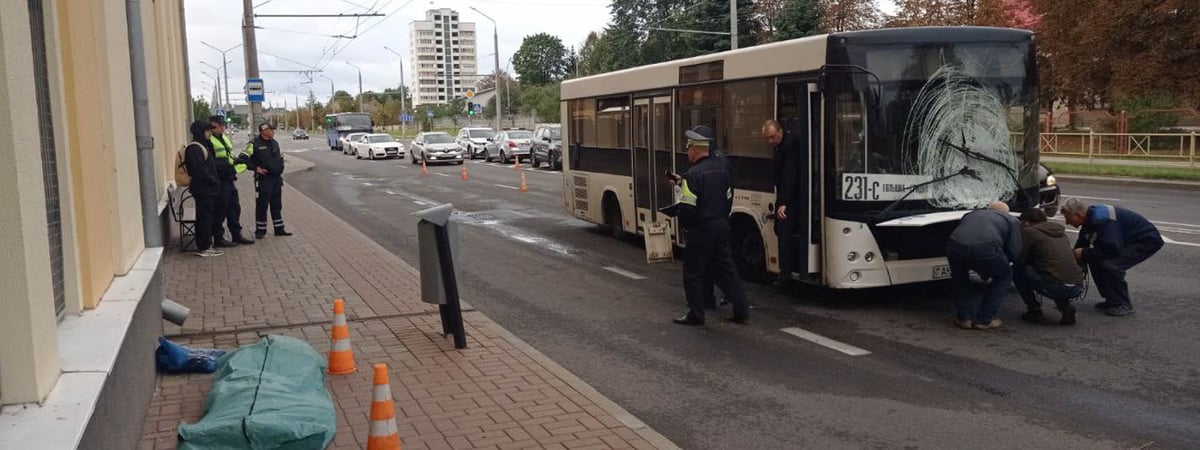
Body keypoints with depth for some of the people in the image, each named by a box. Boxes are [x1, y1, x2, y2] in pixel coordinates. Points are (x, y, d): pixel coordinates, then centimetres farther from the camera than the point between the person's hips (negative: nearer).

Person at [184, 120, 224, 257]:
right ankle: (203, 248, -2)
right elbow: (199, 170, -22)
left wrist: (215, 181, 13)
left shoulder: (201, 147, 18)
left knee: (209, 216, 13)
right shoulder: (194, 148, -15)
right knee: (204, 217, -6)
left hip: (207, 189, 10)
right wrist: (214, 182, -16)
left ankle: (205, 244, 20)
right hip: (203, 189, -10)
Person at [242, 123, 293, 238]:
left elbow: (280, 157, 27)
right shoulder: (255, 144, -9)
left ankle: (279, 229, 19)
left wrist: (280, 168, 17)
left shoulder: (275, 143, 13)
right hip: (263, 179, -7)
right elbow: (244, 158, -11)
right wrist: (256, 168, -15)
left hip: (276, 178, 7)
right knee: (262, 205, -2)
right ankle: (260, 230, 6)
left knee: (277, 205, 12)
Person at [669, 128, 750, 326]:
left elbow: (687, 207, -20)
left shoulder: (693, 174, -18)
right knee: (726, 269, 14)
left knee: (693, 272, 5)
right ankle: (741, 311, 14)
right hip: (721, 226, 8)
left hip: (701, 230, -8)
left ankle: (696, 315, 10)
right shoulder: (722, 169, 8)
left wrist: (684, 224, -1)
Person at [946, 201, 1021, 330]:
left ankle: (964, 318, 25)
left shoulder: (971, 214, 39)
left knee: (959, 277, 35)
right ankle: (984, 320, 21)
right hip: (985, 249, -3)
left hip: (955, 247, 3)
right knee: (1004, 276, 27)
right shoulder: (1011, 220, 29)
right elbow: (1015, 253, 18)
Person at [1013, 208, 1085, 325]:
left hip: (1054, 287, -7)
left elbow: (1019, 261, 5)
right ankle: (1065, 306, 14)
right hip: (1078, 288, 7)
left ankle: (1034, 310, 11)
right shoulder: (1061, 231, 23)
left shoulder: (1029, 231, 3)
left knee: (1017, 270, 12)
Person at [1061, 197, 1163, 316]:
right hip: (1129, 241, 10)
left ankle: (1123, 305, -10)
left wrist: (1084, 253, -23)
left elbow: (1112, 250, -34)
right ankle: (1113, 299, 13)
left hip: (1148, 240, -10)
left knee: (1109, 265, -25)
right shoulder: (1090, 219, 0)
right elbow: (1080, 247, 6)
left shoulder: (1102, 219, -30)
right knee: (1095, 260, 2)